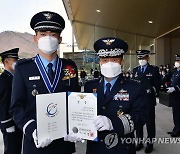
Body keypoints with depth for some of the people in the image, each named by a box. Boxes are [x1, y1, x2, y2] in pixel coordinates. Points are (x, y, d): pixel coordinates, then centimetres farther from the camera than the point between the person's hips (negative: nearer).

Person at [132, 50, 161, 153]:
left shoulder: (154, 69, 0)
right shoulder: (135, 70, 12)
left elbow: (158, 85, -4)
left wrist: (151, 90, -18)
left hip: (149, 101, -3)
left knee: (150, 123, 6)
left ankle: (150, 143, 20)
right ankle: (139, 142, 25)